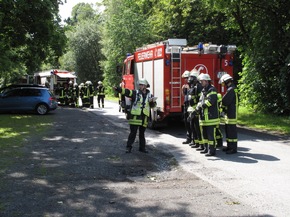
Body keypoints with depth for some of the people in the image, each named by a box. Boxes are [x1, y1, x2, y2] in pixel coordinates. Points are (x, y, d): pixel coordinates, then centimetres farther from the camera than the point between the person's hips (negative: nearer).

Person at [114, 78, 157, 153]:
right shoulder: (135, 93, -1)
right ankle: (128, 147, 6)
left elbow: (153, 105, 17)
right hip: (135, 117, -3)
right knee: (133, 133, -3)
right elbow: (126, 91, -15)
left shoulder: (149, 95, 10)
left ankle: (142, 147, 24)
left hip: (144, 118, 3)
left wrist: (153, 101, -6)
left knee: (142, 133, 14)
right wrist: (118, 89, -30)